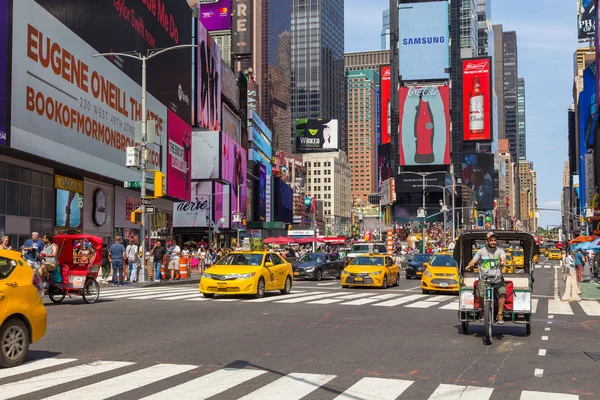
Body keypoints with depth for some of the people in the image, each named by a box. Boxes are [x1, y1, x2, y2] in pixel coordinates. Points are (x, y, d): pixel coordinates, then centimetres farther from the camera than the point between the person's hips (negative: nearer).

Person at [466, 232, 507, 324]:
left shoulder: (500, 251, 8)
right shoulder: (481, 251, 9)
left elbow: (503, 258, -11)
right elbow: (474, 260, 3)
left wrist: (503, 262, -34)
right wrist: (470, 265, -19)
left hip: (497, 277, 0)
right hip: (484, 277, 0)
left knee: (502, 292, -23)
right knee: (479, 295, -19)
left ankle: (499, 315, -11)